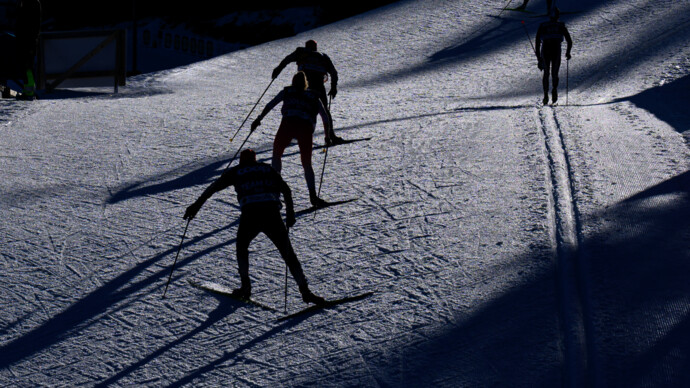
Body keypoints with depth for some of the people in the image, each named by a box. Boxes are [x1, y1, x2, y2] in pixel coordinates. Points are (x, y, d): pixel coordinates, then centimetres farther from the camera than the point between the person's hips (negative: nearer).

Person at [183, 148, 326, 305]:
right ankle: (305, 290, -5)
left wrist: (197, 204, 12)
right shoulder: (268, 169, 27)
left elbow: (214, 187, 13)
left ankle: (245, 286, 19)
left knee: (242, 247, 28)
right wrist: (290, 212, 25)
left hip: (249, 215, -1)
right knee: (289, 254, 8)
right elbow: (286, 189, 20)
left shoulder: (235, 172, 22)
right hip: (272, 214, 1)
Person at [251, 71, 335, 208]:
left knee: (276, 154, 21)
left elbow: (270, 104, 15)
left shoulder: (287, 92, 26)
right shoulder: (313, 96, 29)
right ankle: (313, 195, -3)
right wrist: (327, 136, 29)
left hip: (288, 123, -1)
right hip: (306, 127, 1)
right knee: (307, 164, 12)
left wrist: (259, 119, 15)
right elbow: (325, 117, 21)